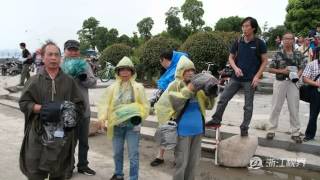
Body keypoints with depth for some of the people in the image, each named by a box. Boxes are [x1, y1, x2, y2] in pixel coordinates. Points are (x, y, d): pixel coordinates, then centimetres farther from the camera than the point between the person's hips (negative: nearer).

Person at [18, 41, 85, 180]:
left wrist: (67, 110, -12)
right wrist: (43, 108, -17)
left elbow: (79, 104, 8)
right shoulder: (34, 80, 2)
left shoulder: (69, 81, 7)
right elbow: (23, 103, -1)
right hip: (38, 134, -1)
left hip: (62, 135, 2)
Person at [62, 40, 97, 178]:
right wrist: (68, 75, -26)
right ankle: (68, 167, 26)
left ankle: (82, 165, 33)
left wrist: (84, 77, -21)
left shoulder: (84, 64, 4)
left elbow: (93, 83, -3)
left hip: (84, 109, 3)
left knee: (84, 140, 16)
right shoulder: (60, 66, -4)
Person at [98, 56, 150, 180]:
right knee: (117, 153, 18)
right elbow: (104, 103, -2)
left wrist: (138, 115, -15)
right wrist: (103, 118, -16)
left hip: (132, 125, -2)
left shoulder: (138, 87, -1)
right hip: (117, 125, 3)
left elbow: (145, 105, 1)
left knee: (133, 154, 2)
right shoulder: (112, 88, 3)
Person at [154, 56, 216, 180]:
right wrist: (187, 90, -26)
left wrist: (212, 92, -8)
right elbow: (173, 103, -19)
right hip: (183, 130, -5)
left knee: (194, 161, 17)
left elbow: (208, 105, 10)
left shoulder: (197, 85, 7)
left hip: (197, 129, 5)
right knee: (181, 162, 3)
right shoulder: (175, 85, -6)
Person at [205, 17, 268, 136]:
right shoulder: (238, 42, 4)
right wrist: (235, 68, -9)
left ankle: (244, 128, 20)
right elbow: (231, 57, 11)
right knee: (223, 99, 0)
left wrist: (257, 76, -11)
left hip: (250, 80, -3)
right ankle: (216, 120, 15)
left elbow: (264, 61, -1)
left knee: (248, 106, 6)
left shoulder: (259, 43, -4)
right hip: (236, 78, 3)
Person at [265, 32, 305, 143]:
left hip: (293, 83, 1)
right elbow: (270, 69, 1)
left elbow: (301, 68, 7)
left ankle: (295, 133, 16)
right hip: (280, 82, -1)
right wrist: (282, 71, -13)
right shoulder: (278, 54, 1)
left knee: (294, 108, 5)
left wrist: (297, 75, -13)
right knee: (276, 107, 4)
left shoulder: (298, 54, 5)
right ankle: (271, 130, 14)